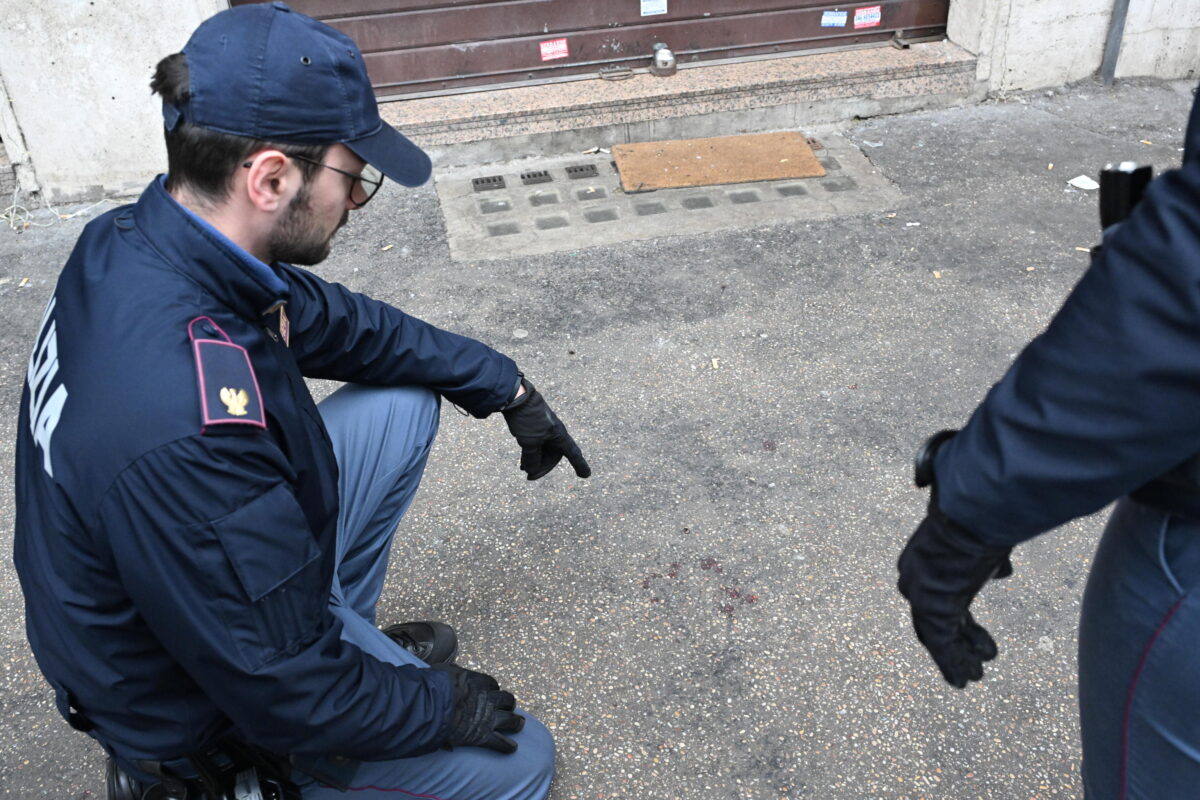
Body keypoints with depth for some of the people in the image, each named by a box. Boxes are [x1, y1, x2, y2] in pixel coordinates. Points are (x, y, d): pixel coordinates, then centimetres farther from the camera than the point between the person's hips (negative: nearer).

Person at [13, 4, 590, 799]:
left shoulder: (137, 241, -13)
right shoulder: (188, 428, -42)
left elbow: (340, 322, 4)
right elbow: (285, 695, -30)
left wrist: (508, 389, 8)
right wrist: (441, 703, -12)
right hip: (205, 712, -7)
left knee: (404, 401, 8)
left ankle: (347, 638, 23)